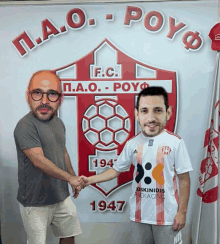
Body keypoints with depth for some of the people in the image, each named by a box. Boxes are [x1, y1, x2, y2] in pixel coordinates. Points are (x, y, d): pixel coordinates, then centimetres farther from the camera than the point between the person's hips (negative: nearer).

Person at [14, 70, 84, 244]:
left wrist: (75, 179, 16)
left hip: (62, 197, 7)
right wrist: (71, 179, -19)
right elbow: (39, 160, -25)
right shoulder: (25, 126, -20)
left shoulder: (58, 123, 5)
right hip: (35, 203, -7)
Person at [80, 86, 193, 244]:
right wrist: (90, 180, -3)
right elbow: (116, 170, 6)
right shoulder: (132, 144, -4)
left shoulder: (175, 142, -13)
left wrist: (182, 212, -6)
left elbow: (184, 179, -7)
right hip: (139, 215, 3)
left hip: (167, 216, -3)